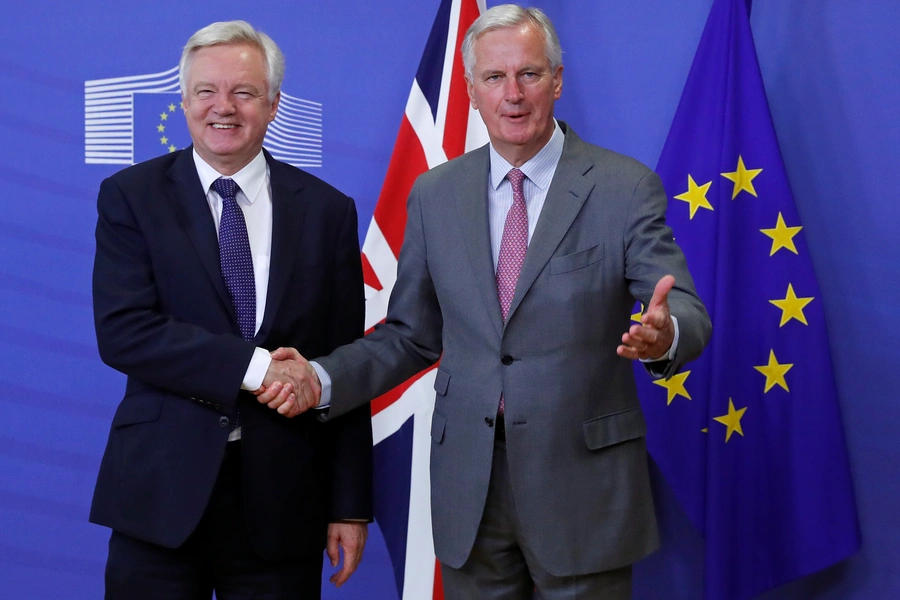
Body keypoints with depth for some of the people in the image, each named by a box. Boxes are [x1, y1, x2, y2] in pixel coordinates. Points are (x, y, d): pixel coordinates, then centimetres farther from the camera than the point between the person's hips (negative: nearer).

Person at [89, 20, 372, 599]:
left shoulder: (327, 211, 5)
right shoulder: (131, 197, 2)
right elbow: (122, 330, -10)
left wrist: (351, 506, 1)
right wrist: (253, 367, -19)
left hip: (282, 502, 1)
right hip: (161, 491, -1)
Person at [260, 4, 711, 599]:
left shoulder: (627, 187, -5)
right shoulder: (435, 194, 5)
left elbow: (689, 315, -9)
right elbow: (410, 334, 9)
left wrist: (663, 335, -33)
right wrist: (323, 379, -6)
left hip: (585, 482, -3)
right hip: (468, 487, 3)